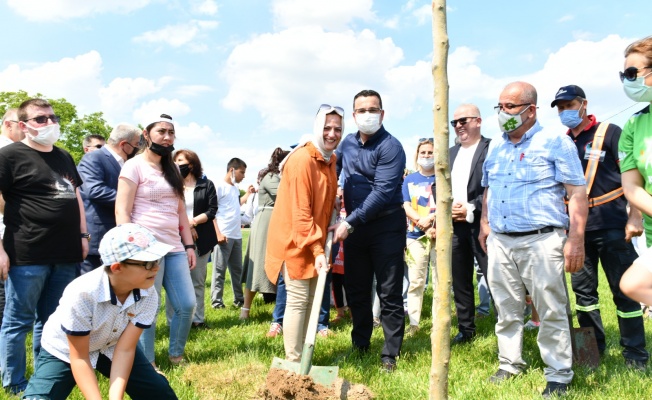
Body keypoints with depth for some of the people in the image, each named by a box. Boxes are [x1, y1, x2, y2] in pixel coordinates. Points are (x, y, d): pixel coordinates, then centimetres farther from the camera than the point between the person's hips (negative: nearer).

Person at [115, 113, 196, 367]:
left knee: (187, 304, 5)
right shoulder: (134, 166, -3)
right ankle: (146, 364, 16)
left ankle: (176, 355, 25)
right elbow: (122, 212, -9)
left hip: (174, 247, 7)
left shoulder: (172, 170, 18)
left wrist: (189, 245, 12)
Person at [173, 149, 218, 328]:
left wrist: (193, 222, -13)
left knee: (198, 281, 6)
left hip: (201, 239, 0)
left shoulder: (206, 184, 7)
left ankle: (197, 318, 12)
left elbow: (212, 210, -1)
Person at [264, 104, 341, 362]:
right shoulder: (302, 159, -19)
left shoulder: (330, 159, 9)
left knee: (310, 300, 14)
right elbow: (300, 212, -23)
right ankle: (293, 362, 5)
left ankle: (301, 357, 27)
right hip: (294, 241, -9)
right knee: (298, 299, -6)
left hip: (313, 242, 9)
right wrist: (317, 250, -25)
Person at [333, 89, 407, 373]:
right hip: (354, 226, 7)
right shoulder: (348, 143, 8)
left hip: (386, 225, -6)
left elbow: (382, 192, -20)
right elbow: (334, 169, 25)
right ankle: (360, 344, 30)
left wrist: (349, 223, -22)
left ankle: (390, 355, 11)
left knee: (389, 293, 0)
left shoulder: (390, 147, -13)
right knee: (355, 289, 14)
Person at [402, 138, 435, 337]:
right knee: (415, 282, 2)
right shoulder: (409, 180, 11)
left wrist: (430, 218, -19)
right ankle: (413, 323, 9)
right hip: (415, 236, 1)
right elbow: (406, 207, 2)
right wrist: (421, 221, -18)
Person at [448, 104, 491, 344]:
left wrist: (472, 209, -16)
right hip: (454, 226, 6)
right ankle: (466, 329, 24)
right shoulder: (450, 153, 18)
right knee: (460, 281, 12)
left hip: (482, 225, -6)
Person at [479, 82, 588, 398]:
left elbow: (577, 193, -8)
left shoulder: (555, 142, -5)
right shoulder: (495, 147, 13)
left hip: (541, 241, -5)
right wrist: (485, 224, 11)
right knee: (506, 310, 13)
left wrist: (576, 240, -14)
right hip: (499, 242, 6)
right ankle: (510, 365, 27)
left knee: (552, 313, 3)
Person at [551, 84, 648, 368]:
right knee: (583, 288, 11)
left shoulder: (609, 133, -2)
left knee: (624, 289, 1)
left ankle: (636, 354, 14)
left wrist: (635, 216, -15)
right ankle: (592, 347, 25)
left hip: (611, 226, -5)